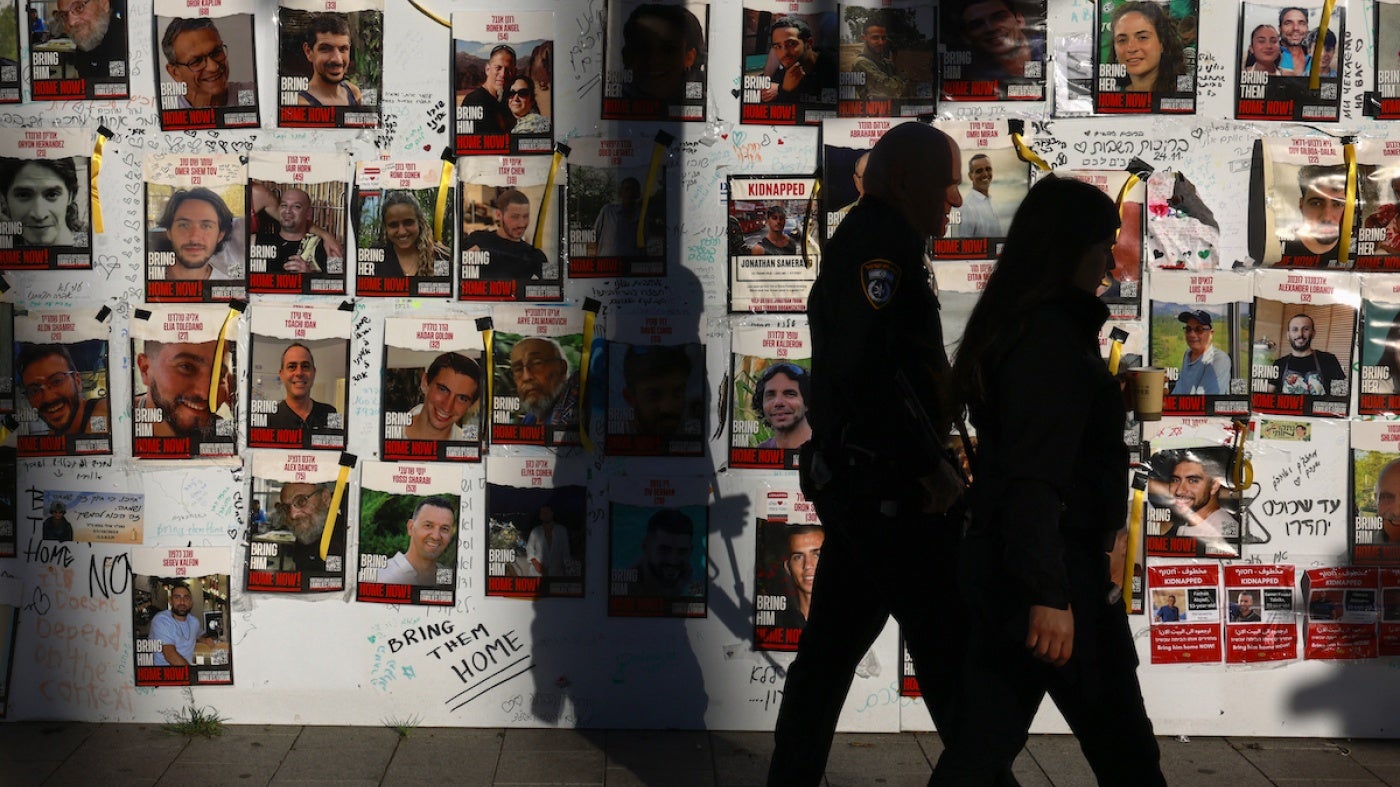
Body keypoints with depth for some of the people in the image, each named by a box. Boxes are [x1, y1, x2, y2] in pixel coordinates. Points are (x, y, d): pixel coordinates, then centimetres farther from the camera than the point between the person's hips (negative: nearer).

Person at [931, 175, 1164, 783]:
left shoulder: (1011, 326, 13)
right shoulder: (1052, 335, -16)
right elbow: (1036, 476, -23)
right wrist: (1050, 593, -26)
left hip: (998, 568, 9)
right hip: (1056, 569, -9)